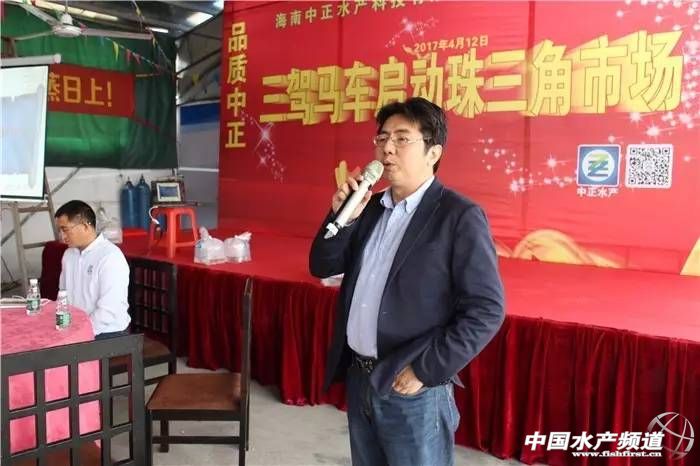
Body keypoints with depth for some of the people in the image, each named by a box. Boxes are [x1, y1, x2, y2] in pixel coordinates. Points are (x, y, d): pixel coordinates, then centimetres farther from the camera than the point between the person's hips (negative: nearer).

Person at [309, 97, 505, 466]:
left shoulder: (460, 217, -14)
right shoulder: (370, 208, 7)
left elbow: (486, 310, -16)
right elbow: (322, 267, 8)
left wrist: (424, 372, -17)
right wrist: (342, 216, -8)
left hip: (413, 390, -6)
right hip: (358, 378, 7)